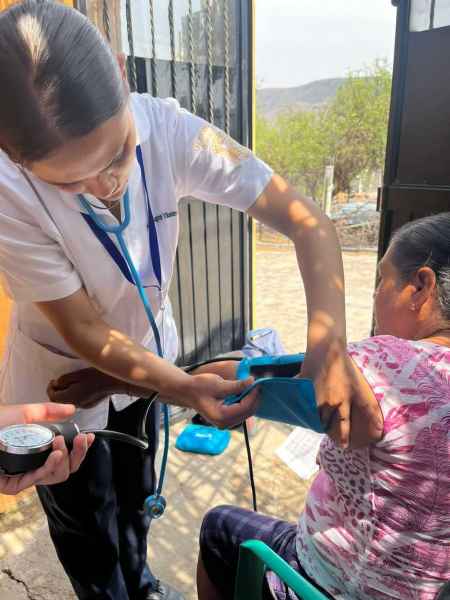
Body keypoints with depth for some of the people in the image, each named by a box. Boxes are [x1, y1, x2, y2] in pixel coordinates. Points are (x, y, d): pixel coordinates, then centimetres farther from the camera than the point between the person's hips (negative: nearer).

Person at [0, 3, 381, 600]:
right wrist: (183, 388, -37)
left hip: (145, 359, 3)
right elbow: (84, 332, -26)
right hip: (63, 384, -3)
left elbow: (307, 222, -27)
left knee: (136, 499, 30)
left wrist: (328, 348, -39)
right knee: (90, 537, 20)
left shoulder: (167, 129, -27)